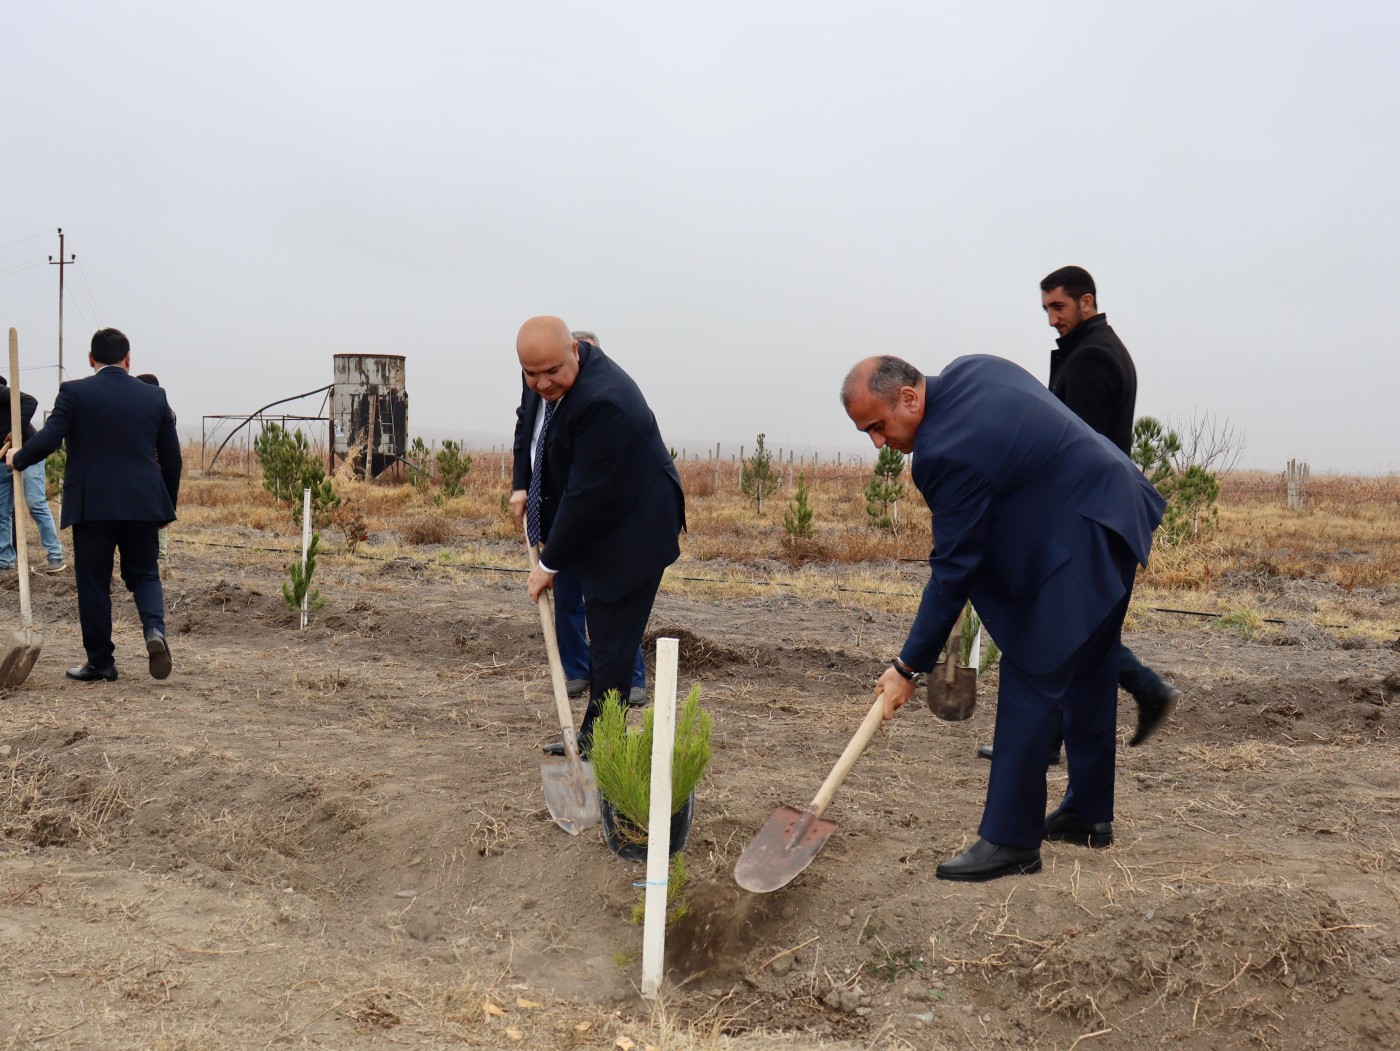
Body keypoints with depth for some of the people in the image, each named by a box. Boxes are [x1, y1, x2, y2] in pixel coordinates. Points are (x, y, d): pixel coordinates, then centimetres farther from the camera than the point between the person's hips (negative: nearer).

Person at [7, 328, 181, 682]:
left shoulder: (74, 393, -4)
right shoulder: (155, 396, 6)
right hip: (142, 504, 2)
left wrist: (17, 459, 9)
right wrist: (167, 506, 18)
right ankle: (154, 629, -11)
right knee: (144, 574, 16)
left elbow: (47, 440, -12)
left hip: (91, 505, -2)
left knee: (93, 584, 8)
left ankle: (100, 662, 14)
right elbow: (171, 458, 8)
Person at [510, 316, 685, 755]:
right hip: (600, 528, 10)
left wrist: (550, 564, -19)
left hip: (632, 533, -10)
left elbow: (585, 495, -28)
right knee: (601, 639, 18)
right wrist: (522, 485, 8)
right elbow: (531, 428, 21)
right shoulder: (547, 381, -2)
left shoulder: (602, 402, -31)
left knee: (611, 648, -5)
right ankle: (592, 736, 29)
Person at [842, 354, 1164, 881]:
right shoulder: (971, 368, 2)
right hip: (1116, 515, 11)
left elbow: (953, 570, -20)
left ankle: (1010, 840, -2)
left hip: (1076, 547, -11)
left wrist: (909, 667, -14)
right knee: (1086, 675, 18)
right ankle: (1087, 813, 31)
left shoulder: (949, 451, -24)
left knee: (1030, 683, -7)